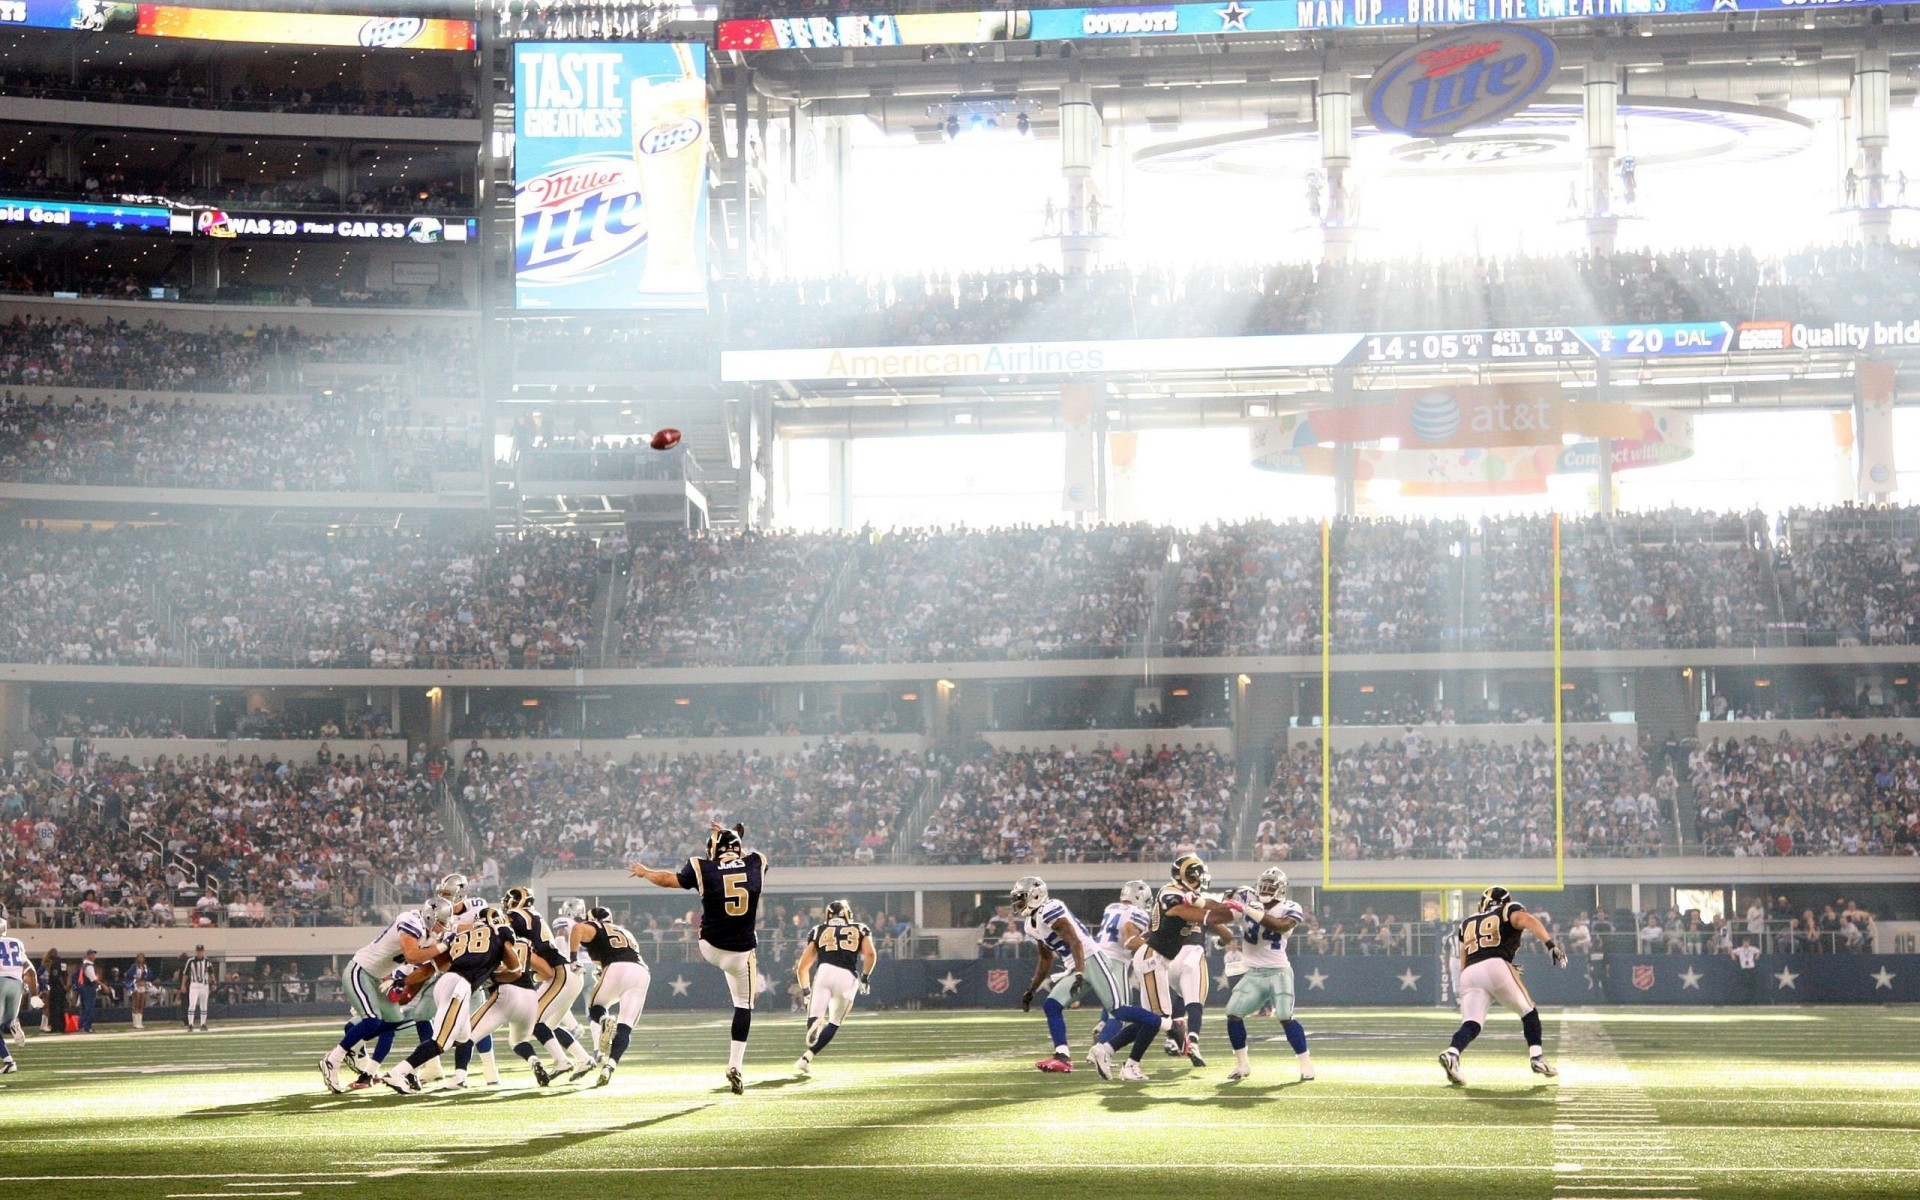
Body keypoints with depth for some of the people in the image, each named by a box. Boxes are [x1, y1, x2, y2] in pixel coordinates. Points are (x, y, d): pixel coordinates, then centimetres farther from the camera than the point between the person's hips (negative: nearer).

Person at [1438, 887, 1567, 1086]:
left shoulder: (1468, 924, 31)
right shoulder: (1508, 912, 19)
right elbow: (1527, 920, -4)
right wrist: (1550, 943, -17)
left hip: (1469, 973, 4)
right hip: (1496, 966, -4)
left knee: (1471, 1024, -7)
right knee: (1528, 1011, 16)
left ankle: (1452, 1053, -34)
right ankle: (1537, 1057, 6)